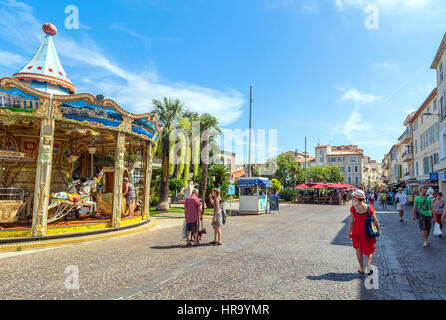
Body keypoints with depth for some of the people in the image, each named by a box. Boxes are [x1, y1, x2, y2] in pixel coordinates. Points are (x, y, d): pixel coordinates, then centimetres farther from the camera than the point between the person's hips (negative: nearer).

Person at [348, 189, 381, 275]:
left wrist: (349, 232, 2)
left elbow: (351, 221, -8)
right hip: (367, 230, 0)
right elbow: (375, 220, -5)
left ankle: (362, 269, 22)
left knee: (358, 249, 18)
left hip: (356, 230, 0)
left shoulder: (353, 208, -12)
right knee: (369, 249, 16)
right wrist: (379, 230, 9)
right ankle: (369, 264, -10)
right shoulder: (369, 208, -9)